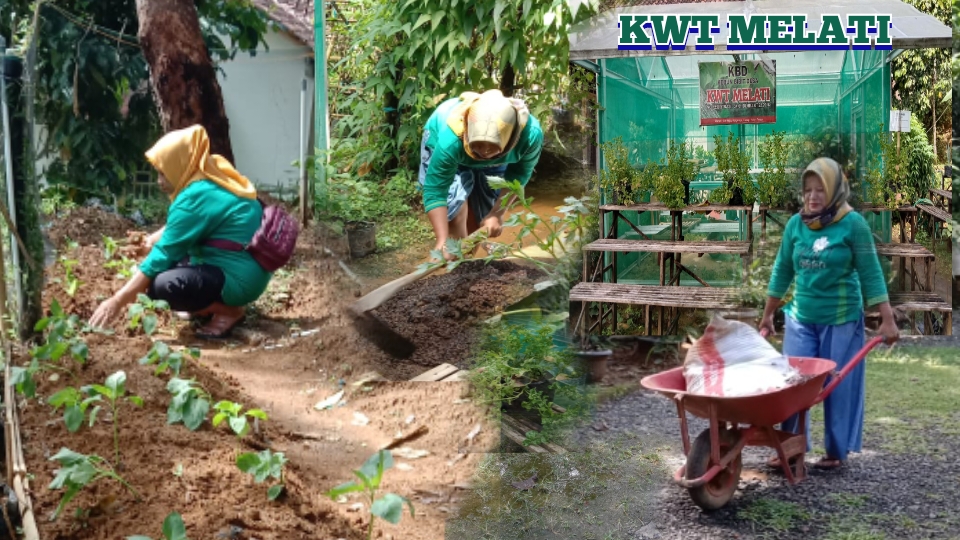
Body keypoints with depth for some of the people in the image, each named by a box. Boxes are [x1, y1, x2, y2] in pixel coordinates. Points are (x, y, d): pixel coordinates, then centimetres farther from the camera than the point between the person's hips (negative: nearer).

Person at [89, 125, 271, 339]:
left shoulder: (195, 198, -21)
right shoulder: (215, 178, 7)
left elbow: (163, 256, -19)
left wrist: (118, 301, -14)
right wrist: (159, 237, 8)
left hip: (238, 279, -10)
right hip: (248, 268, 10)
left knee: (159, 285, -26)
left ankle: (227, 310, -6)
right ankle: (211, 304, 14)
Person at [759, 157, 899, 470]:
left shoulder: (853, 224, -10)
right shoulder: (795, 224, 1)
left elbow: (871, 274, -7)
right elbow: (782, 271, 9)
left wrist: (887, 320, -10)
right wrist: (767, 315, 13)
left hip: (841, 320, -3)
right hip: (801, 319, 3)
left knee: (839, 386, 5)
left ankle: (837, 451, 19)